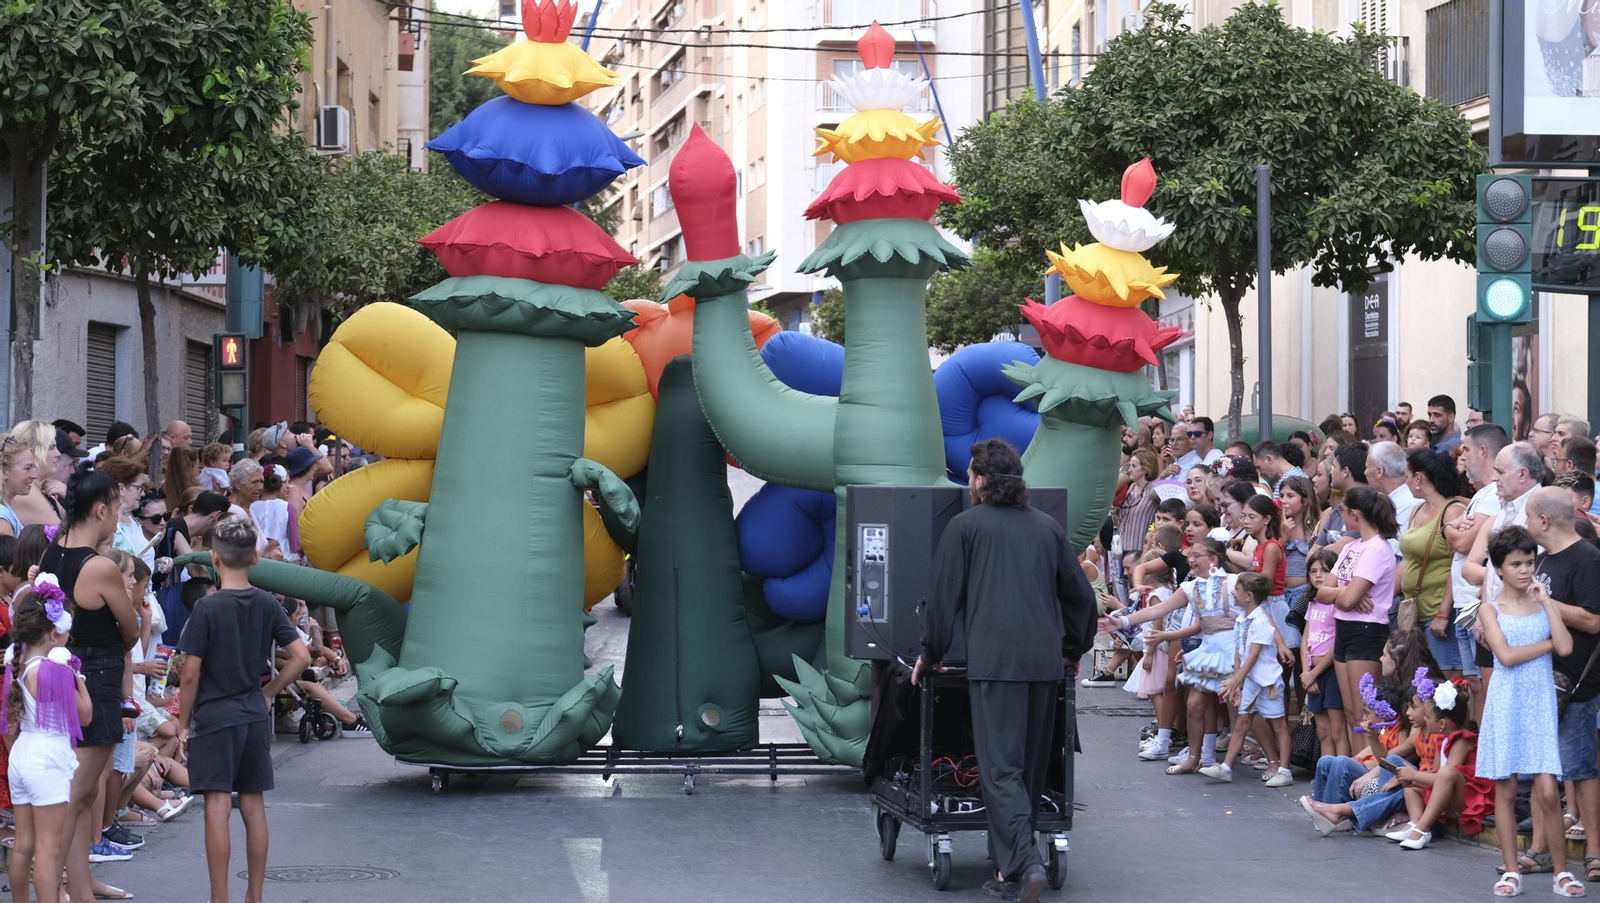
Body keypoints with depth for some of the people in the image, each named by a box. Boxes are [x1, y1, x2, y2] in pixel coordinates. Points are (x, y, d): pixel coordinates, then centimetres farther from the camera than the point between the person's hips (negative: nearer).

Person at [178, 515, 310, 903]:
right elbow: (301, 656, -1)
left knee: (217, 808, -3)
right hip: (255, 717, 5)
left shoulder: (207, 609, -12)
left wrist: (183, 722, -1)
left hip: (214, 717, -5)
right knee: (253, 807, 10)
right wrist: (268, 692, 9)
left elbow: (190, 674, -12)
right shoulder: (267, 605, 1)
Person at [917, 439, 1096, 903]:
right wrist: (1073, 649, 33)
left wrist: (930, 655, 15)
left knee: (1001, 767, -8)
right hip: (1045, 661, 5)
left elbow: (944, 596, 3)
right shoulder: (1047, 527, 16)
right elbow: (1081, 595, 19)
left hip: (993, 660, -5)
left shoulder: (965, 525, 4)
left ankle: (1024, 862, -24)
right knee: (1032, 765, 13)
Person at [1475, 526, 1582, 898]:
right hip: (1506, 705, 0)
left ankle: (1561, 871, 3)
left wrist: (1546, 601, -8)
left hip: (1540, 704, 0)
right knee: (1505, 791, 2)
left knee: (1547, 791, -7)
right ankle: (1512, 871, 10)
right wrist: (1548, 644, -7)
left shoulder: (1544, 605, 6)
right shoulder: (1491, 610, 2)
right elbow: (1506, 656, -13)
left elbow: (1565, 647, -10)